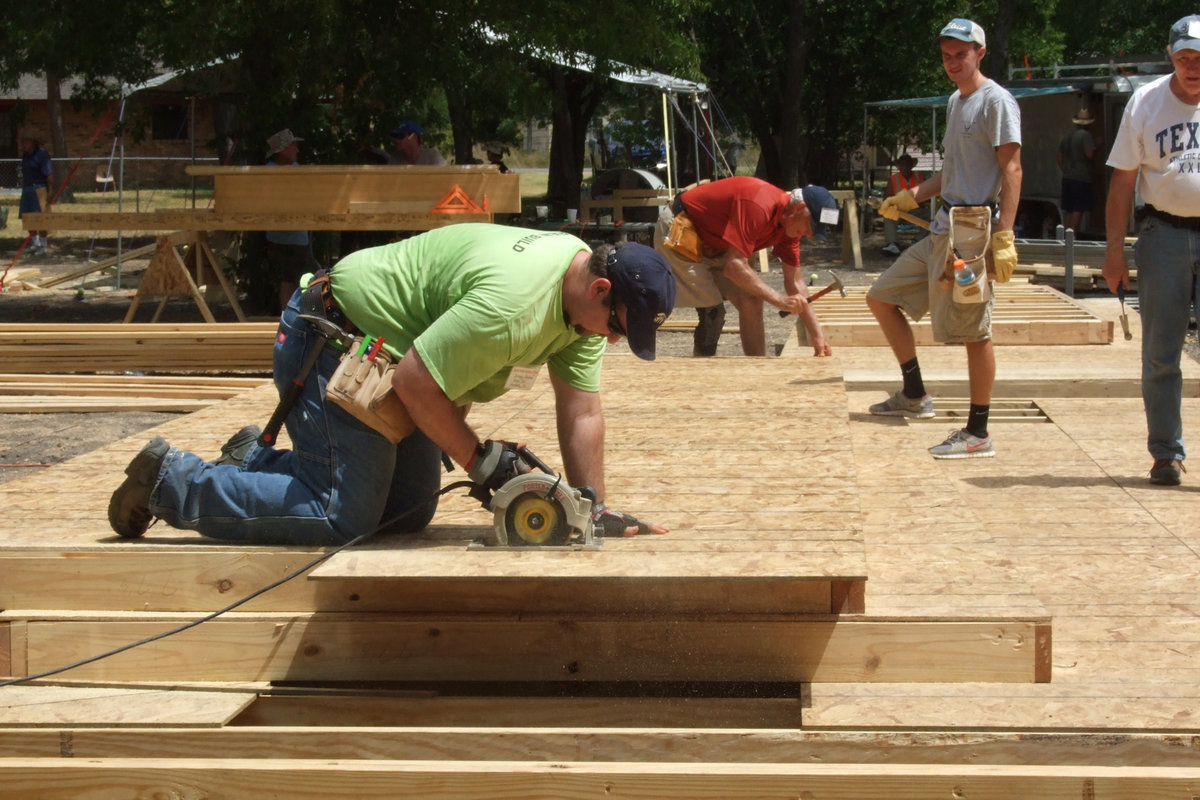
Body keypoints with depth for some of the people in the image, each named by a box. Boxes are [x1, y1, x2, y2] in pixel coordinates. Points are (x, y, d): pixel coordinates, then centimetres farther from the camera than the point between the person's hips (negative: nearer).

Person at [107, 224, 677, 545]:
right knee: (342, 516, -15)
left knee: (409, 511, 7)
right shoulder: (512, 301, -32)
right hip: (336, 339, -10)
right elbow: (416, 383, -30)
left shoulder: (583, 296, -1)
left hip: (388, 358, 10)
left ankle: (257, 463, 20)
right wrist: (482, 459, -21)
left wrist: (595, 510, -5)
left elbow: (581, 411, 0)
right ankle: (171, 481, -2)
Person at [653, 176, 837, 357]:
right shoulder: (759, 206, -35)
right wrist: (779, 300, -35)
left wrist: (817, 336, -5)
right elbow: (734, 267, -37)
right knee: (713, 312, -16)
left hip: (712, 244, 9)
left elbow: (795, 282, 0)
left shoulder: (790, 224, -6)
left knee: (751, 303, -1)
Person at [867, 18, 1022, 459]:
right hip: (941, 228, 10)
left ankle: (978, 433, -1)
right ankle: (914, 396, 21)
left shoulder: (995, 101, -9)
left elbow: (1011, 169, -16)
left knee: (974, 332, -7)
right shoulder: (955, 101, 19)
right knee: (882, 298, 13)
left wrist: (1003, 236, -24)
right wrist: (912, 197, 17)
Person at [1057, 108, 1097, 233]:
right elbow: (1089, 154, -19)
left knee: (1067, 209, 11)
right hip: (1081, 178, -7)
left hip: (1067, 177, 7)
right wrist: (1095, 145, 0)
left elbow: (1060, 156, 16)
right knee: (1078, 209, -3)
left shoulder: (1067, 135, 11)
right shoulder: (1085, 135, -11)